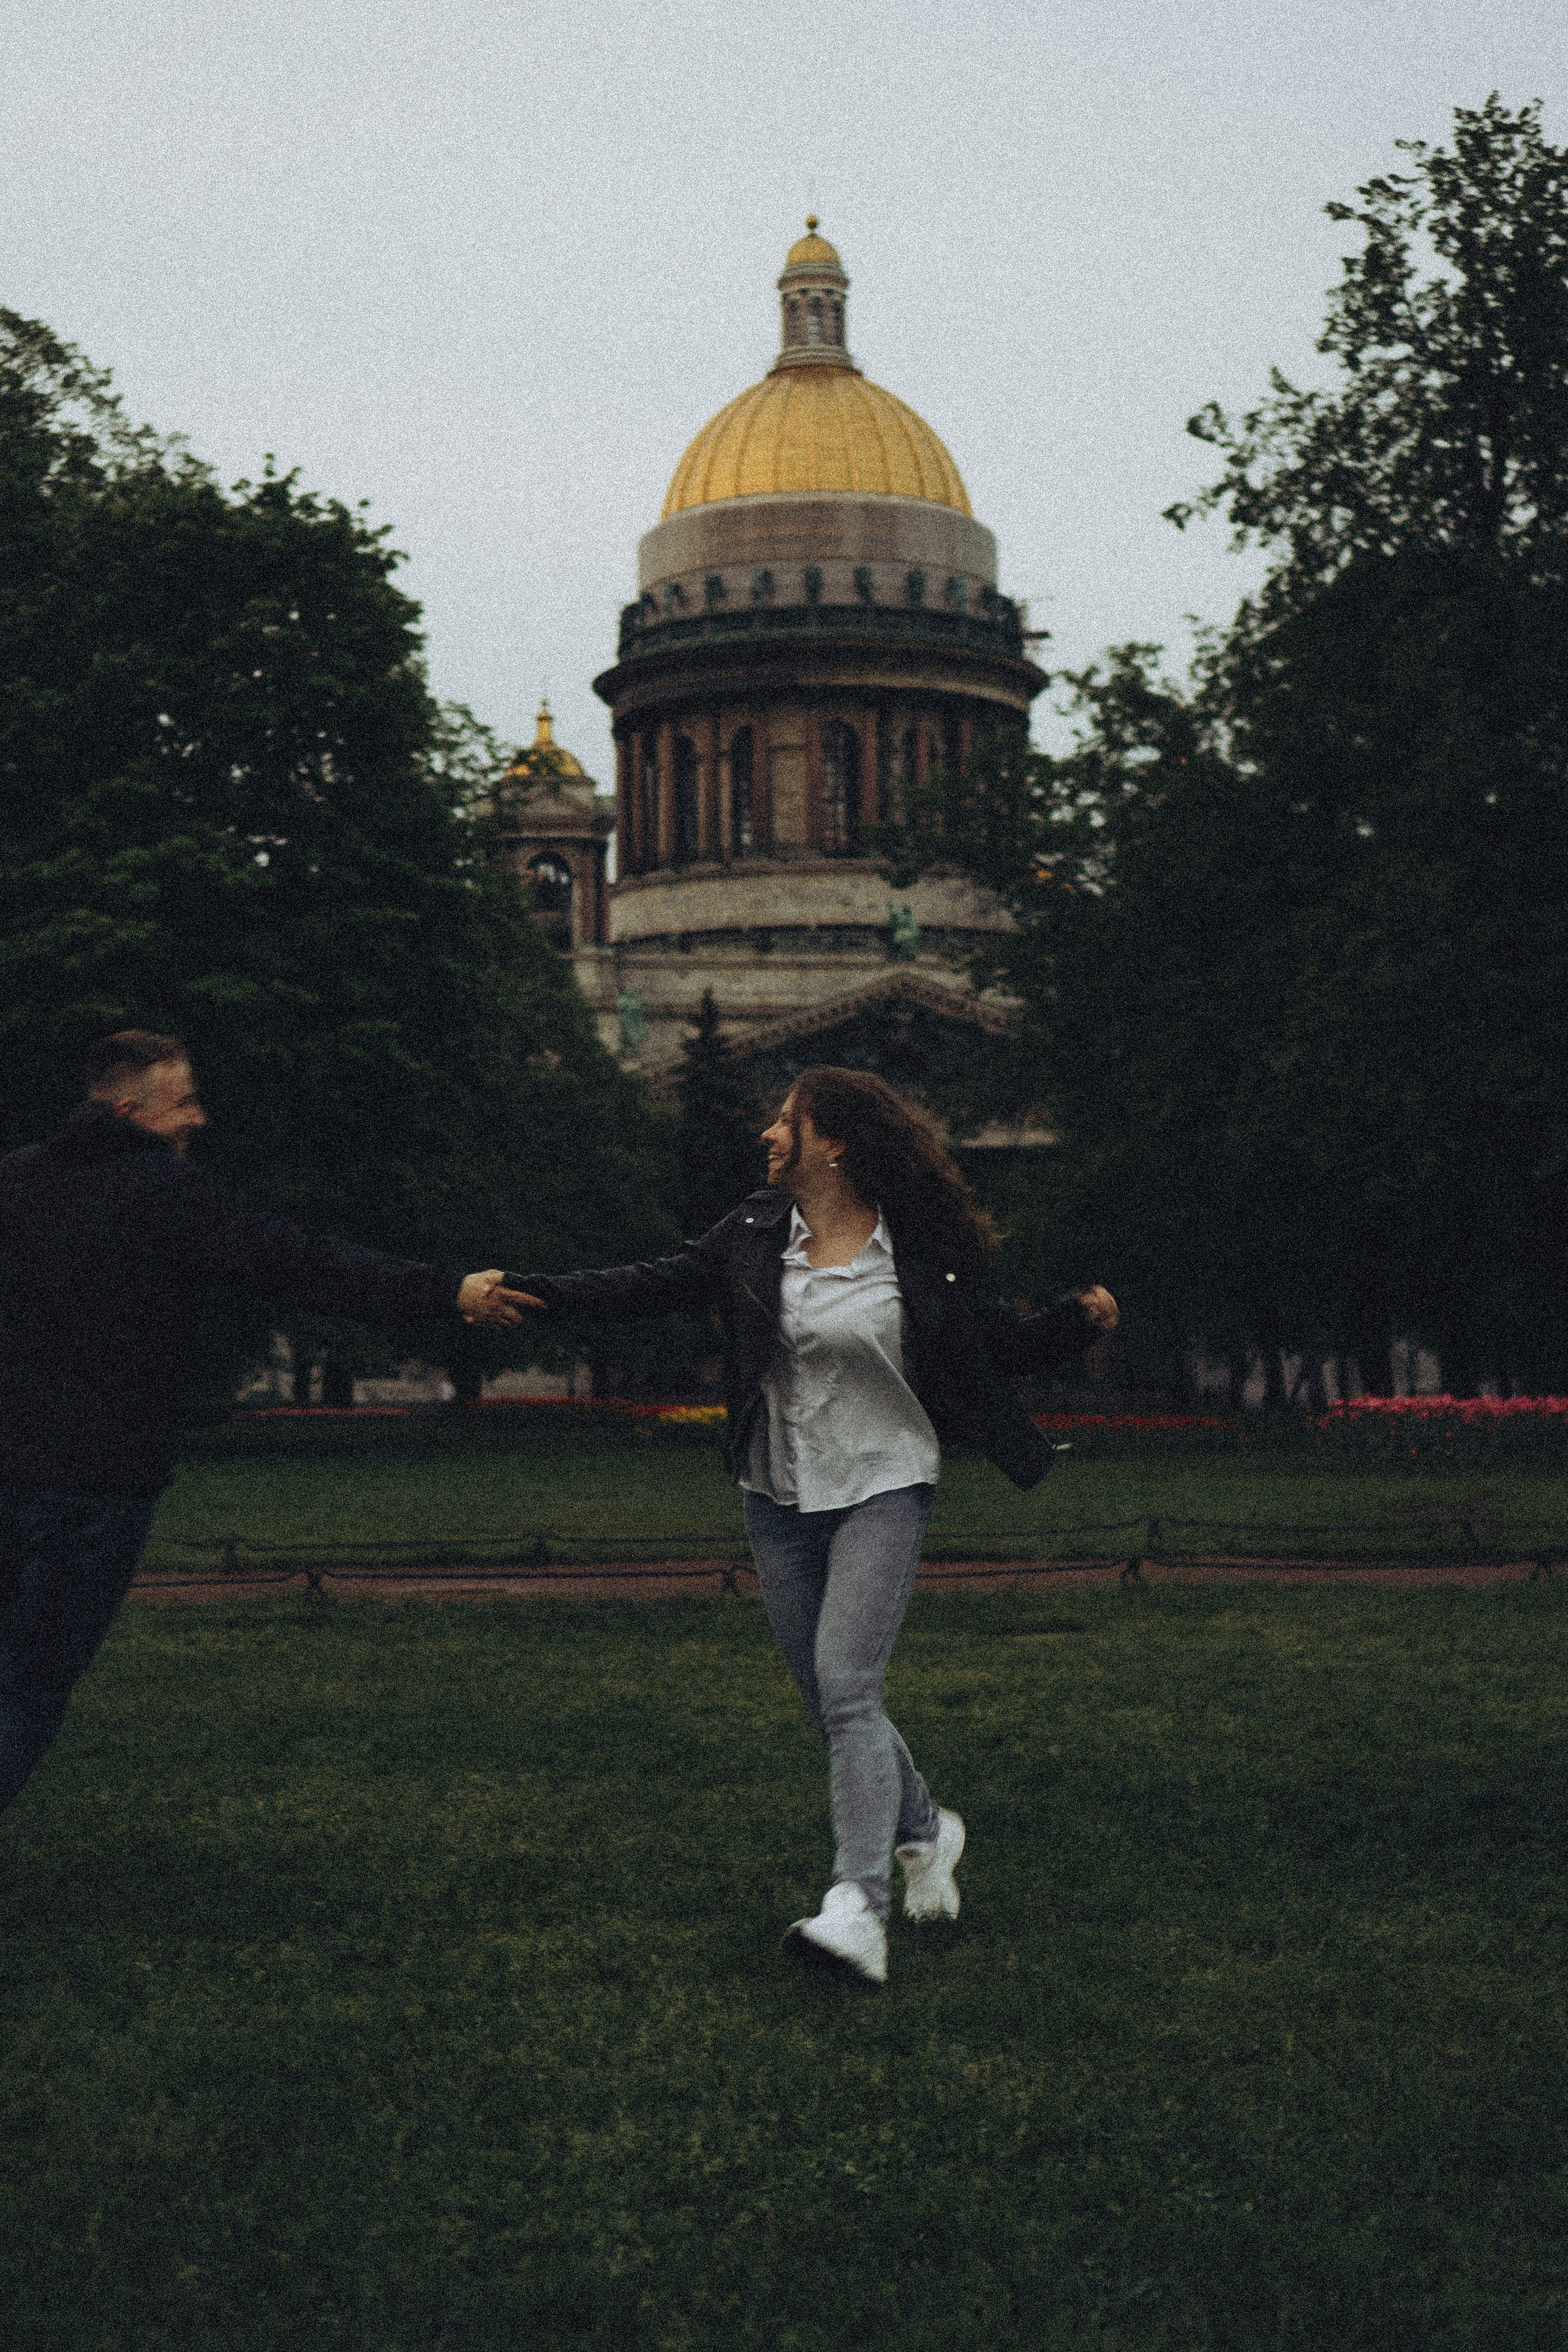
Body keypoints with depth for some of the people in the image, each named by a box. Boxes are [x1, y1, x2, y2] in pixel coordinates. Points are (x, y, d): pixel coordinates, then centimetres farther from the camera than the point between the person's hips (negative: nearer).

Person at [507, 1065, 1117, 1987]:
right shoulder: (758, 1234, 1)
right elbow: (657, 1284, 1)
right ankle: (925, 1829, 37)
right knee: (832, 1702, 11)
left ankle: (859, 1910, -20)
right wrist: (533, 1291, -7)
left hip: (884, 1488, -5)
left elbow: (1005, 1340, -1)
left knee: (846, 1685, -18)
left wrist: (1082, 1319, -21)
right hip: (781, 1496, 5)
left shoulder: (924, 1254, -10)